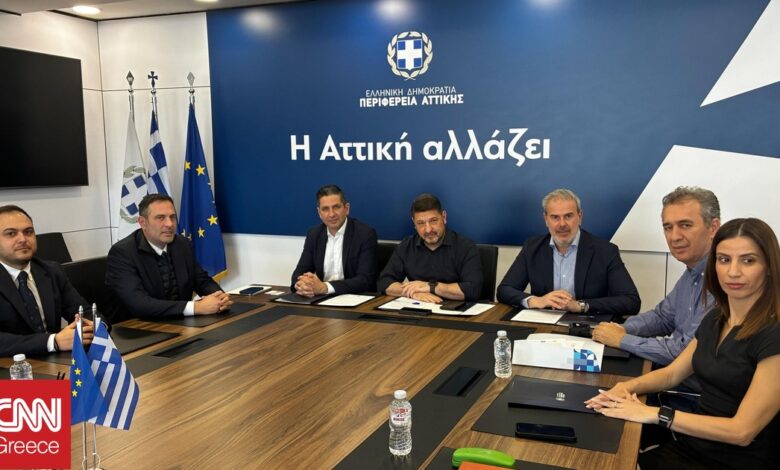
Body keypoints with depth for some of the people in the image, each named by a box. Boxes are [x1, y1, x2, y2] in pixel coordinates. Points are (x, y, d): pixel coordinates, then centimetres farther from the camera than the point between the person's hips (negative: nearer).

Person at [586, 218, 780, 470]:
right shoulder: (716, 318, 6)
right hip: (692, 446, 6)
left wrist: (655, 414, -22)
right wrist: (627, 386, -5)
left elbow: (742, 431, -21)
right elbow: (672, 373, 15)